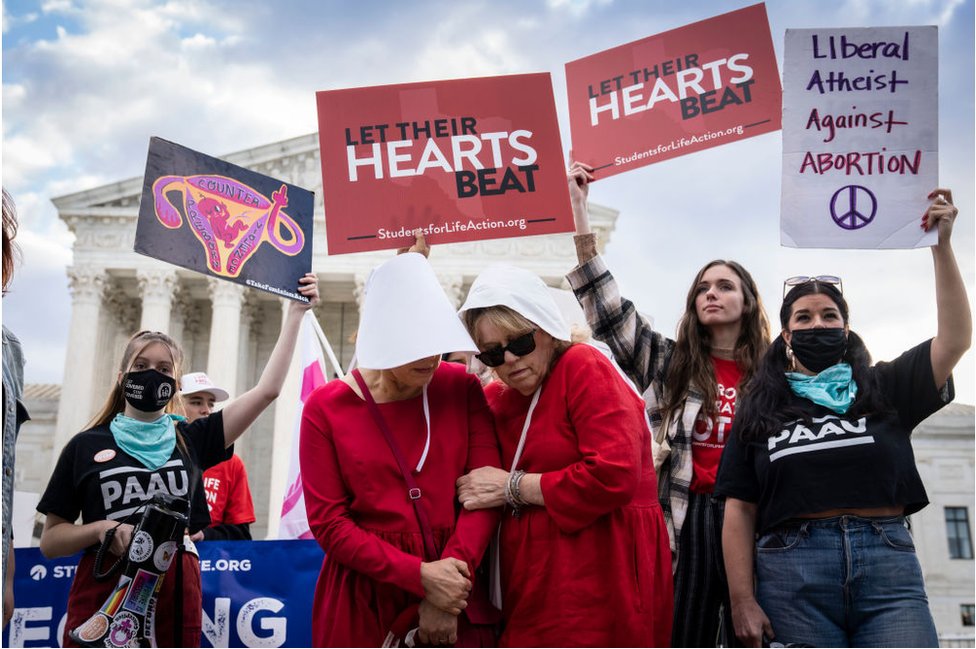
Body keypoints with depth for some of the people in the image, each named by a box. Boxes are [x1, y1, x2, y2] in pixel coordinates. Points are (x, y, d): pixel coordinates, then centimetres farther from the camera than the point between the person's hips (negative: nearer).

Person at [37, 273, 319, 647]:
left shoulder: (191, 439, 7)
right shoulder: (86, 446, 5)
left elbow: (267, 390, 2)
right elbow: (50, 540, 7)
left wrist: (295, 313, 2)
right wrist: (101, 529, -13)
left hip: (176, 595, 1)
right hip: (101, 596, -1)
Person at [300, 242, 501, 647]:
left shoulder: (462, 389, -2)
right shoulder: (326, 408, -5)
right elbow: (328, 522, -9)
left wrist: (451, 576, -17)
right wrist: (420, 576, -16)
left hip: (454, 588, 1)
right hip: (363, 600, -1)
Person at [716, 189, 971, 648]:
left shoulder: (884, 388, 13)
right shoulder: (760, 409, 11)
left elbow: (955, 338, 3)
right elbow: (740, 509, 7)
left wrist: (941, 245, -1)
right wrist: (742, 601, -2)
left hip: (887, 564, 1)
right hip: (791, 573, 0)